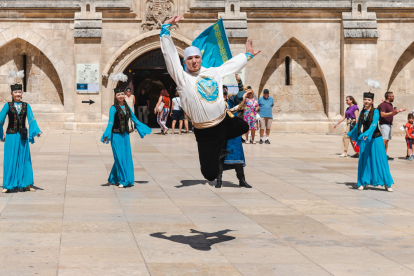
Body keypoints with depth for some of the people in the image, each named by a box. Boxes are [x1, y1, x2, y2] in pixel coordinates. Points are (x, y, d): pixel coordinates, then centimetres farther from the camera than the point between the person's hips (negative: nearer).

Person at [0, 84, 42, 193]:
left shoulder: (26, 106, 6)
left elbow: (31, 119, -4)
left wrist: (37, 131, -18)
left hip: (23, 137, 2)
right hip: (11, 136, -2)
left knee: (24, 159, 6)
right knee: (10, 160, 0)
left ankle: (26, 184, 14)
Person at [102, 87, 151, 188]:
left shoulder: (127, 107, 9)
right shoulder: (113, 108, -8)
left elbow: (135, 119, 20)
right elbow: (110, 122, -17)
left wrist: (144, 129, 24)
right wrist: (106, 135, -29)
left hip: (125, 135, 6)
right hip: (116, 135, -6)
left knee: (127, 157, 7)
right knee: (120, 158, -5)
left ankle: (114, 178, 20)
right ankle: (122, 181, 2)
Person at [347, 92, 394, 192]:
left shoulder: (375, 111, -8)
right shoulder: (362, 112, 7)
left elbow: (374, 124, -23)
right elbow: (358, 126, 22)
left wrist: (367, 133, -37)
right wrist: (351, 134, 35)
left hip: (375, 139, -5)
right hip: (365, 140, 5)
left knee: (380, 160, -3)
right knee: (364, 161, 3)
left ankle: (387, 184, 3)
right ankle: (363, 183, 12)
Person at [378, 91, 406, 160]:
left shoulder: (390, 104, 19)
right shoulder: (383, 104, -12)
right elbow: (382, 114, -21)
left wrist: (398, 111, 19)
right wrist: (392, 112, -26)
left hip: (389, 124, 10)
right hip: (384, 124, -10)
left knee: (387, 140, 8)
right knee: (385, 139, -16)